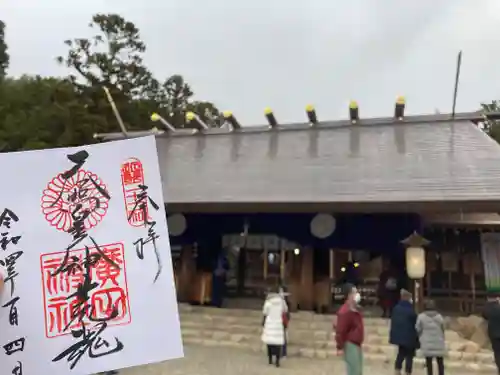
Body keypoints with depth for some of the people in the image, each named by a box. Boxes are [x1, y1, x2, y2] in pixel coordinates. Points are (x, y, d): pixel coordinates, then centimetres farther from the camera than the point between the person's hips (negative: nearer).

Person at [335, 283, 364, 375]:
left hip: (357, 344, 10)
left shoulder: (356, 309, 9)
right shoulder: (345, 311, -23)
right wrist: (340, 347, -21)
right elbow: (340, 330, -23)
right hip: (350, 345, -10)